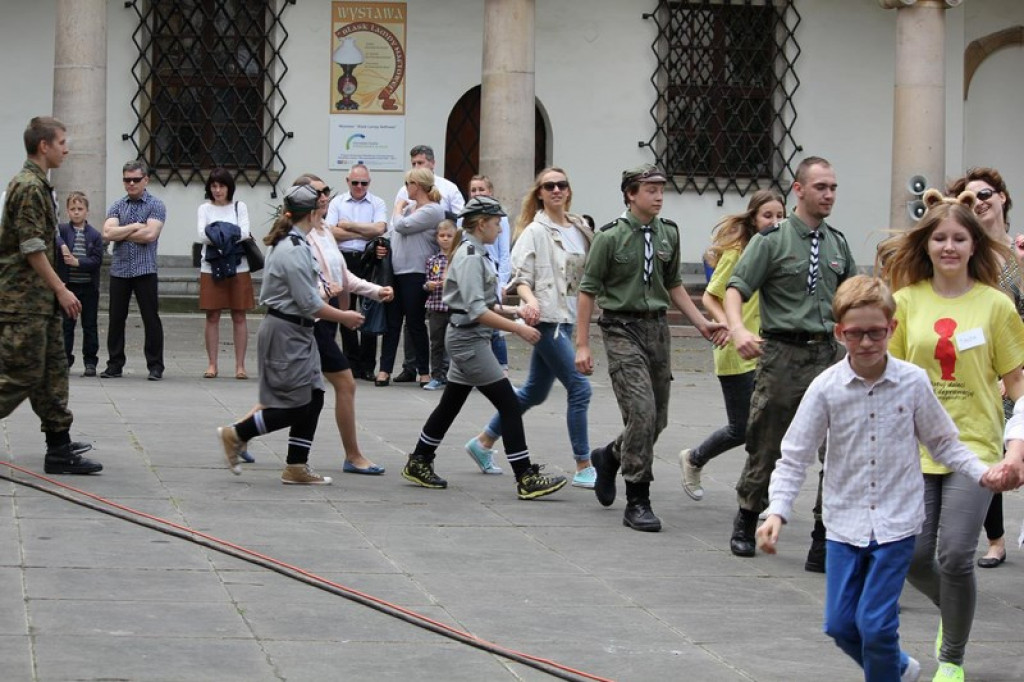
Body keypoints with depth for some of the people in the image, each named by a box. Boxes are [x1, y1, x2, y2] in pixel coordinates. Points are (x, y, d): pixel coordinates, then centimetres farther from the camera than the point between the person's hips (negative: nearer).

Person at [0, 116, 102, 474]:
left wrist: (55, 291, 21)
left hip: (40, 299, 10)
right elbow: (32, 248, -19)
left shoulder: (36, 185, 17)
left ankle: (60, 448, 12)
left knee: (53, 371, 10)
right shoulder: (30, 187, -15)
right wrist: (61, 290, -15)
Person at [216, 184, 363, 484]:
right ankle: (236, 435, 7)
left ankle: (297, 467, 13)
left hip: (296, 332, 10)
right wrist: (344, 317, -10)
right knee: (295, 406, -5)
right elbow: (309, 303, -20)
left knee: (313, 398, 9)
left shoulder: (286, 243, 11)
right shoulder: (294, 250, -21)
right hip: (286, 332, -10)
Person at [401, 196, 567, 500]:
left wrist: (512, 311, 7)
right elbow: (477, 311, -23)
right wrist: (518, 329, -22)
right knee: (509, 405, -10)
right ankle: (526, 479, -10)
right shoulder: (469, 256, -18)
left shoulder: (475, 253, 13)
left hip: (467, 339, 10)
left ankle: (418, 463, 28)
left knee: (451, 404, 18)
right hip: (469, 340, -10)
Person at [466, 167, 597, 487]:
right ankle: (583, 468, -5)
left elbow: (585, 273, 23)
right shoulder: (535, 231, -7)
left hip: (568, 317, 8)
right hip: (546, 319, -8)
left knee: (535, 392, 15)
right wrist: (530, 300, -30)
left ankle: (483, 442, 30)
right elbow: (520, 275, -13)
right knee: (579, 388, -11)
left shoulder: (579, 230, 13)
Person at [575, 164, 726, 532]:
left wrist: (702, 322, 9)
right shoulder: (610, 237, -7)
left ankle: (609, 457, 38)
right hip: (623, 330, -6)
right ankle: (637, 502, -7)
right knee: (642, 412, -15)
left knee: (658, 419, 9)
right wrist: (582, 345, -8)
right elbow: (587, 291, -4)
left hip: (657, 327, 6)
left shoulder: (668, 233, 8)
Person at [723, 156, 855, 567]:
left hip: (828, 353, 4)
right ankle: (746, 521, 28)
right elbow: (735, 288, -10)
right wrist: (737, 330, -27)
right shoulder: (772, 240, -3)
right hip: (782, 354, -4)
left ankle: (825, 540, 0)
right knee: (766, 445, 6)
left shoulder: (837, 243, 13)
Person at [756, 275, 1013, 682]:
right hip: (844, 522, 2)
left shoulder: (913, 382, -6)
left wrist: (981, 473, -7)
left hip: (897, 522, -2)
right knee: (840, 624, 5)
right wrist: (777, 511, -16)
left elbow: (942, 443, 7)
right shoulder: (826, 388, -7)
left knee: (875, 622, -10)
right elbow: (795, 457, -4)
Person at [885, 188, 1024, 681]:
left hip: (974, 445, -2)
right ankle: (952, 611, 36)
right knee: (914, 558, 1)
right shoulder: (907, 302, 3)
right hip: (916, 447, 2)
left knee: (955, 555, -11)